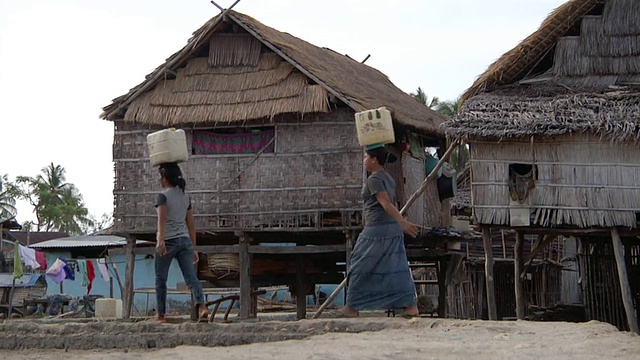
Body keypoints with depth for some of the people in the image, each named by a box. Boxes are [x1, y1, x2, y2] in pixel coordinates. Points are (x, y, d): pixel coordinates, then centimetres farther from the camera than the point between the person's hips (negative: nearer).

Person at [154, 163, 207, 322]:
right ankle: (201, 305, -28)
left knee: (160, 279, 9)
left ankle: (161, 315, 12)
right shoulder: (185, 197, 14)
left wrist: (161, 240, -32)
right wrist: (193, 248, 18)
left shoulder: (163, 196, -4)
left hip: (168, 241, -5)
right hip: (185, 240, 5)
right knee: (191, 276, -5)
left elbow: (162, 219, -21)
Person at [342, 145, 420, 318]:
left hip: (376, 230, -8)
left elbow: (386, 203, -23)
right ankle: (411, 306, -2)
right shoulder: (388, 178, 15)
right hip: (393, 228, 9)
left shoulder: (374, 179, -12)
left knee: (361, 268, 3)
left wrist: (403, 222, -31)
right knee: (397, 267, 5)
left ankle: (352, 307, 10)